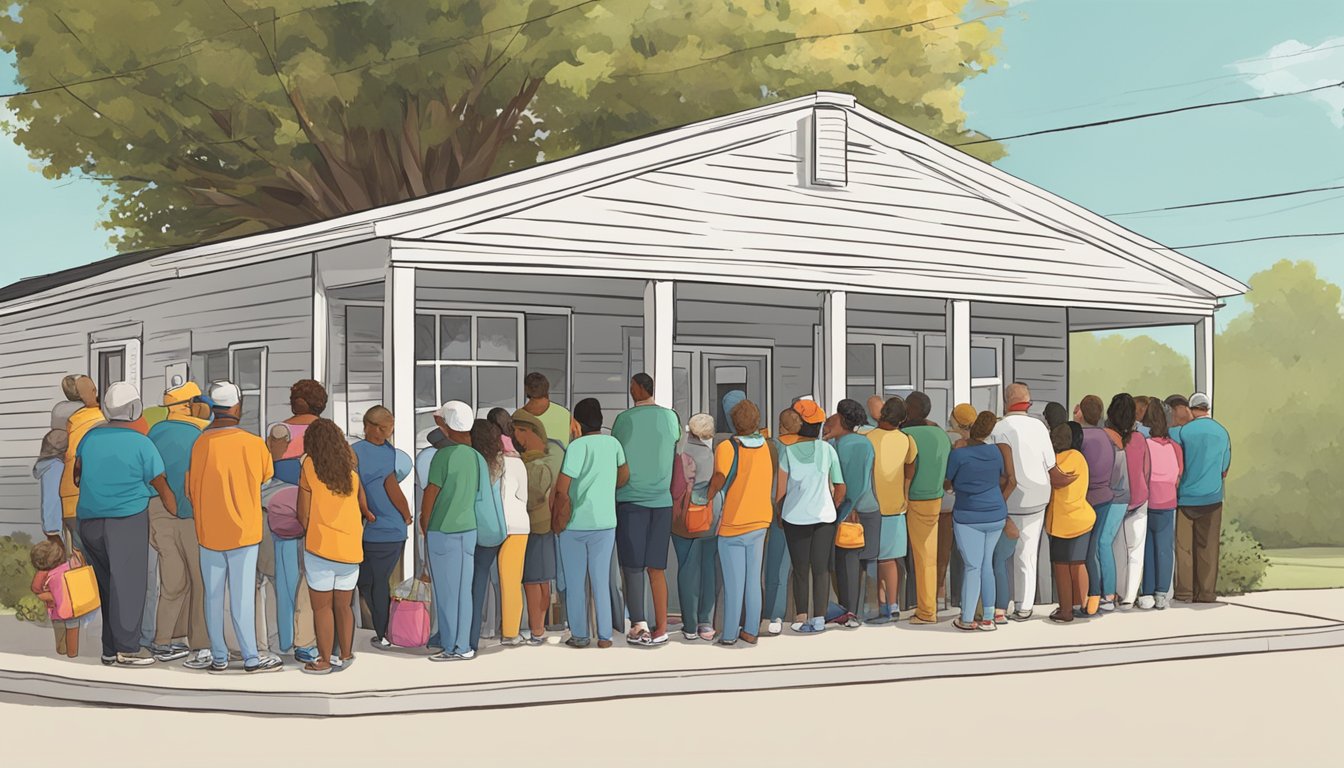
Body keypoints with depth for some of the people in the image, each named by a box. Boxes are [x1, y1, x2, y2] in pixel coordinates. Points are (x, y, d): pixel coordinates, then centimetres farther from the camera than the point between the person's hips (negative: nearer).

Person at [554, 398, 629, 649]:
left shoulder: (578, 446, -14)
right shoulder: (613, 443, 0)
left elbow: (561, 489, -19)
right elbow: (624, 477, 16)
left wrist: (557, 522, -7)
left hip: (574, 524, -3)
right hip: (605, 523, 3)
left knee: (575, 583, 8)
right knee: (601, 581, 10)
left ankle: (579, 635, 11)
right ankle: (604, 636, 8)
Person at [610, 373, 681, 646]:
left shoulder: (623, 420, -4)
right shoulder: (670, 417, 4)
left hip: (630, 499, -3)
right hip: (662, 500, 3)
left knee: (632, 565, 2)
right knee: (657, 567, 9)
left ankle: (639, 623, -11)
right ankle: (661, 628, 7)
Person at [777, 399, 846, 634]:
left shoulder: (788, 451, -6)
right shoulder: (827, 449, -1)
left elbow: (780, 491, -3)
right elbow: (840, 487, 2)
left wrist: (779, 513, 13)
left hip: (795, 517, -1)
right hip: (824, 516, 1)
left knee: (800, 570, 8)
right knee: (821, 569, 6)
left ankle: (802, 617, 11)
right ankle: (818, 618, 3)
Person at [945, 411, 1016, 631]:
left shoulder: (958, 454, -13)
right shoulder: (998, 451, 1)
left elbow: (947, 484, -2)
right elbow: (1007, 481, 12)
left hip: (968, 518, -4)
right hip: (996, 516, 4)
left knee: (971, 566, 1)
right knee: (986, 565, 13)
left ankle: (967, 618, 8)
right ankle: (988, 618, 14)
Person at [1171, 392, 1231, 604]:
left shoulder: (1183, 432, -8)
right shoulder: (1222, 432, 5)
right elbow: (1225, 470, 12)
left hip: (1186, 497, -3)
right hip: (1212, 498, 3)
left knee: (1183, 547, 4)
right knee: (1208, 547, 7)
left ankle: (1184, 592, 2)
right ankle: (1206, 592, 7)